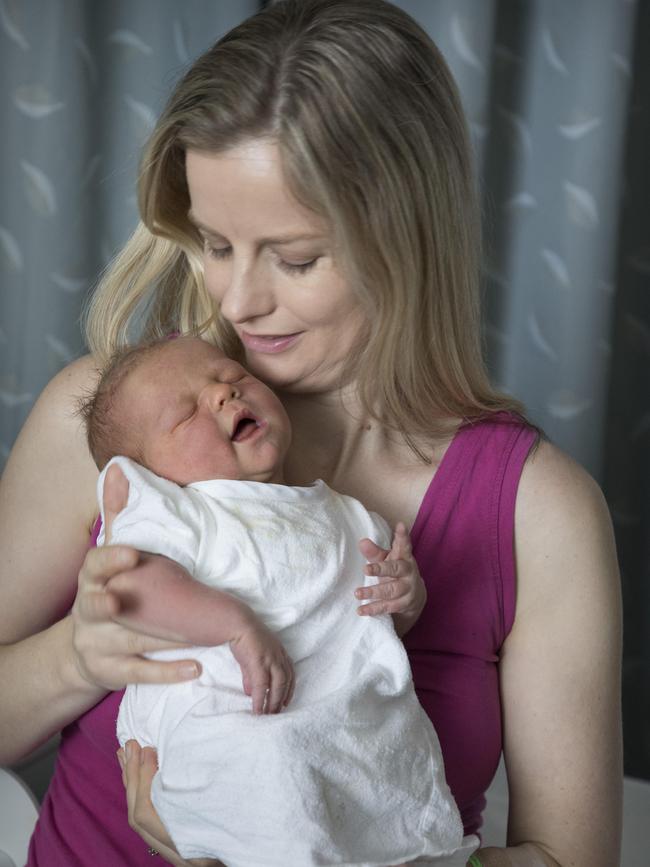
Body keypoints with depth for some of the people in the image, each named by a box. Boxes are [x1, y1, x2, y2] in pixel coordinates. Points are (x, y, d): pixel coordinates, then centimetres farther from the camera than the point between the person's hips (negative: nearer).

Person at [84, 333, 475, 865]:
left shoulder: (343, 516, 21)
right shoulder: (180, 514, 4)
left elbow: (387, 622, 28)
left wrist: (408, 592, 5)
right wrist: (237, 624, -21)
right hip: (228, 727, -4)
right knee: (272, 766, -30)